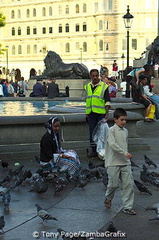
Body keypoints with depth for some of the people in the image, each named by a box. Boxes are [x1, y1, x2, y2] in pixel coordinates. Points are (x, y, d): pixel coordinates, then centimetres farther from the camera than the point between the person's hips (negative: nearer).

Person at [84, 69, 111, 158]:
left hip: (101, 113, -4)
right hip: (91, 113, 4)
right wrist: (86, 114, 17)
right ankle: (94, 150, 11)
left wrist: (107, 113, -11)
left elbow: (107, 101, -3)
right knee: (92, 132, 5)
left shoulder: (104, 86, -1)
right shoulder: (87, 87, 12)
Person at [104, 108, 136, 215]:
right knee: (114, 184, 1)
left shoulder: (125, 131, 12)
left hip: (125, 162, 6)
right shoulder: (112, 130, -9)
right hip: (114, 163, -6)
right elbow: (112, 144, -22)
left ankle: (128, 207, 6)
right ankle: (108, 199, 31)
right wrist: (125, 153, -29)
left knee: (129, 184, -1)